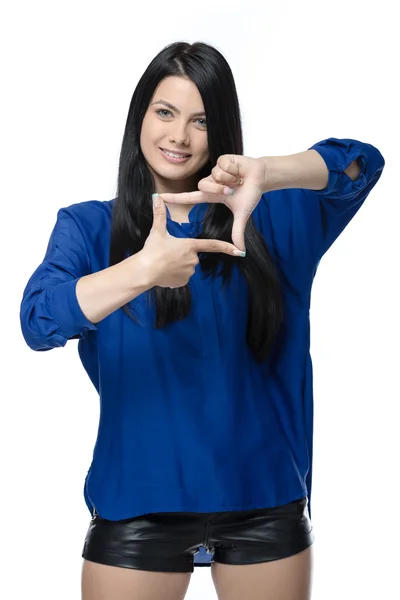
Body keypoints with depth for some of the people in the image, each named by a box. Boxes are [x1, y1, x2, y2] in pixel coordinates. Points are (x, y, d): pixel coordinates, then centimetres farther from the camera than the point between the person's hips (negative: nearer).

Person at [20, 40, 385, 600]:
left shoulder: (264, 218, 4)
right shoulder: (88, 226, 0)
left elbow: (362, 161, -10)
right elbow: (38, 320, -18)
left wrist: (266, 174, -30)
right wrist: (143, 270, -36)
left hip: (263, 498, 1)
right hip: (138, 505, -1)